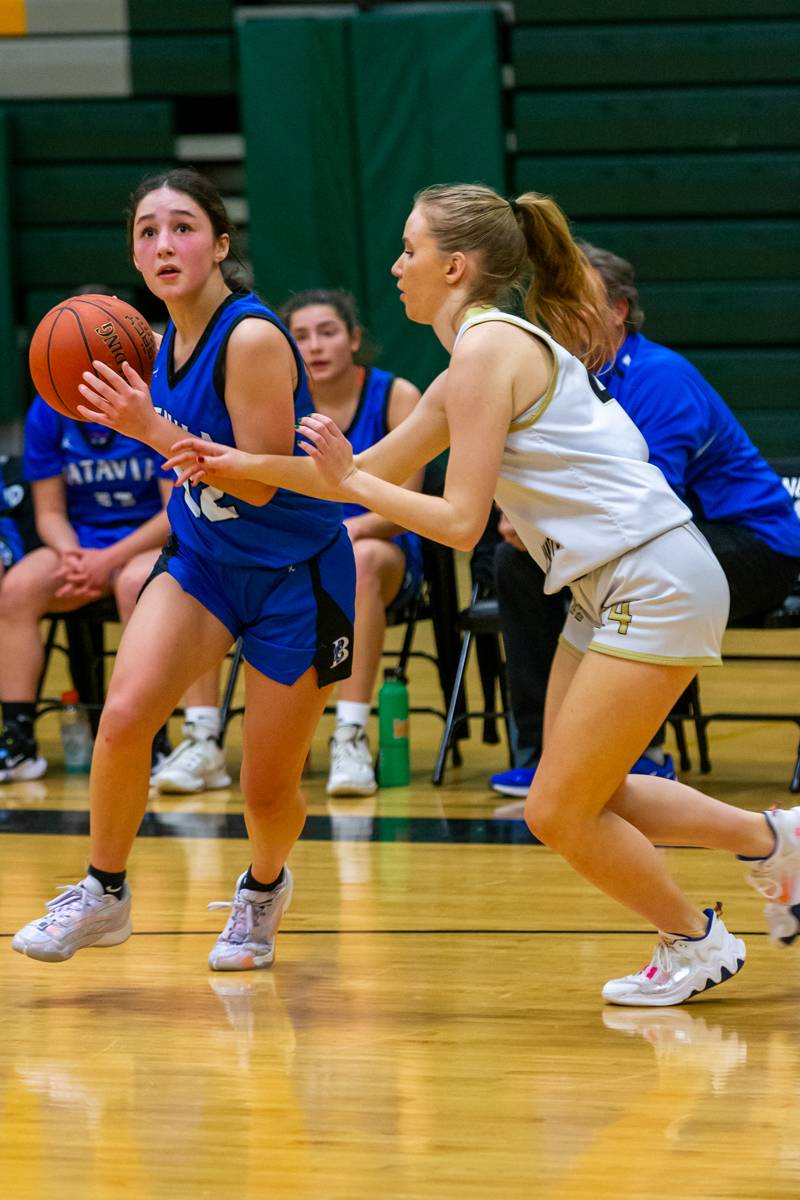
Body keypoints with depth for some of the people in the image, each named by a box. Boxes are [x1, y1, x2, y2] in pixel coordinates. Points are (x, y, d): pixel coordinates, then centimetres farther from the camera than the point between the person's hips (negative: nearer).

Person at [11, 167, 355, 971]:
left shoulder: (253, 338, -22)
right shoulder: (171, 339, 0)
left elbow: (260, 482, -23)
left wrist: (157, 431, -31)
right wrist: (129, 413, 1)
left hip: (294, 574, -6)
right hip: (202, 556, 6)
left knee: (267, 789, 2)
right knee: (124, 712, -19)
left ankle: (263, 886, 36)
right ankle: (104, 895, -1)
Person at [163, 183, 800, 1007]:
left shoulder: (487, 348, -14)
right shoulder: (480, 355, 15)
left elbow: (461, 521, -17)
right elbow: (377, 469, 23)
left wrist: (348, 483, -9)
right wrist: (242, 465, 19)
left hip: (656, 586, -10)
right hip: (606, 592, 10)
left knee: (558, 814, -4)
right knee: (576, 803, 14)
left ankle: (695, 941, 15)